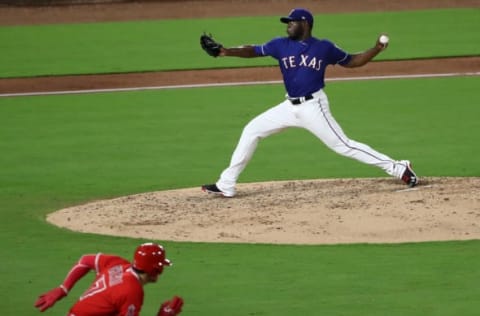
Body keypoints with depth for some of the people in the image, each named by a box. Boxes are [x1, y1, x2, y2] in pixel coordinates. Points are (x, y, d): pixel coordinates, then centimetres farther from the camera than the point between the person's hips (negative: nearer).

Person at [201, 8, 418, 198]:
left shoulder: (324, 48, -3)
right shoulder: (281, 45, 3)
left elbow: (351, 61, 8)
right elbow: (253, 51, -2)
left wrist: (376, 50, -6)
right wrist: (227, 52, -18)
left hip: (313, 107, -5)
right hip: (290, 107, 5)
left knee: (343, 145, -11)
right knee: (251, 131, 4)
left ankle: (398, 169, -4)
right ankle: (226, 185, 11)